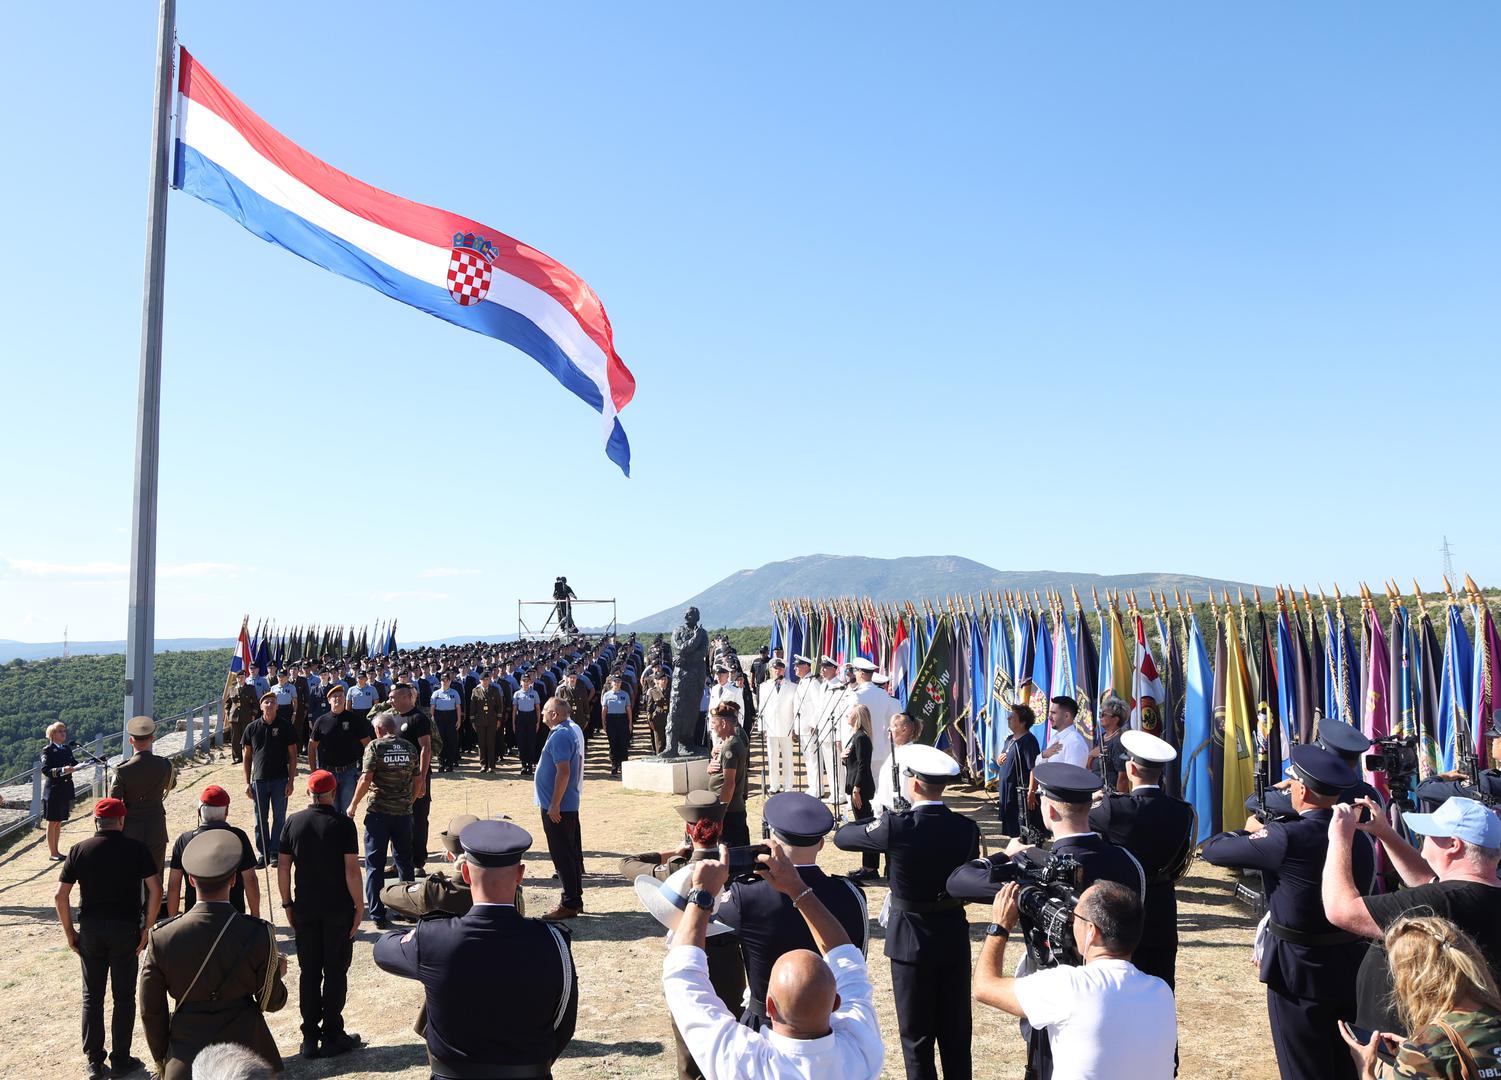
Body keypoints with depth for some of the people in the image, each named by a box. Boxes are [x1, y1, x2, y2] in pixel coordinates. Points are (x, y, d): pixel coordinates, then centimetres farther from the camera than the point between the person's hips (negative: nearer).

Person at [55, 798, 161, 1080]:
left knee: (92, 996, 13)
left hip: (90, 930, 2)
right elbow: (155, 890, -13)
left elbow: (60, 895, -3)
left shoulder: (79, 850, -1)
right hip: (125, 929, -2)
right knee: (123, 996, 9)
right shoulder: (136, 849, -6)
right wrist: (147, 929, -5)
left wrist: (69, 932, 6)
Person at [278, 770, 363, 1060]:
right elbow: (351, 869, -14)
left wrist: (288, 904, 12)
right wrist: (359, 906, -5)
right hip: (338, 911, -3)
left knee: (308, 973, 12)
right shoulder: (342, 823, -11)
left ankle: (310, 1039, 17)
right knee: (335, 973, 7)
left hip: (305, 910, 3)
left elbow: (283, 867, 1)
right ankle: (332, 1037, 13)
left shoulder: (294, 822, 0)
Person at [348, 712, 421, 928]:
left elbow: (365, 780, -13)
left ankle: (377, 913, 5)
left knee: (375, 864, 4)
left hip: (379, 813, -4)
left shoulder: (375, 747, -7)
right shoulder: (410, 749, 6)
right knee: (404, 861, 16)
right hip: (404, 813, 4)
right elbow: (417, 782, 9)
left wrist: (353, 805, -1)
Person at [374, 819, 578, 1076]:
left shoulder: (431, 940, -22)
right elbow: (564, 1027, -6)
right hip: (530, 1072, 0)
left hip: (451, 1074, 0)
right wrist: (529, 1065, 10)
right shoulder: (552, 943, -20)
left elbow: (383, 950, 1)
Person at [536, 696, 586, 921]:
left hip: (557, 807, -10)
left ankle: (569, 904, 2)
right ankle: (575, 900, 23)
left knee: (563, 856, -3)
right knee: (572, 853, 15)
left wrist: (554, 805, -23)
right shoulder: (574, 729, 11)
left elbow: (563, 771, -26)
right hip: (570, 803, 10)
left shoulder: (560, 737, -20)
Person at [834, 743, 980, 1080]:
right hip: (954, 936, 4)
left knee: (917, 1034, 9)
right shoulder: (967, 828, -9)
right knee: (956, 1031, 17)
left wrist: (873, 821, 7)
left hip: (911, 939, -4)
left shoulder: (897, 827, -21)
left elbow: (841, 837, -8)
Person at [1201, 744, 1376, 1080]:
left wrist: (1251, 830, 6)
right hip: (1351, 969, 6)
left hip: (1300, 971, -6)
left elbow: (1211, 849, -15)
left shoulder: (1288, 838, -22)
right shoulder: (1359, 839, -2)